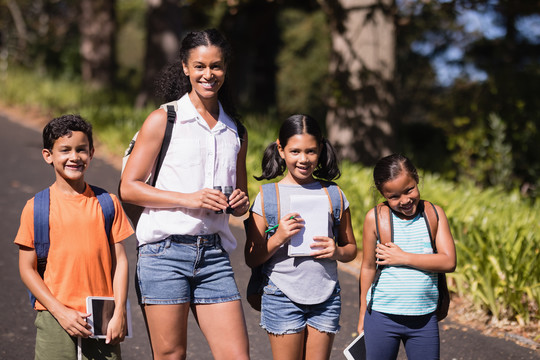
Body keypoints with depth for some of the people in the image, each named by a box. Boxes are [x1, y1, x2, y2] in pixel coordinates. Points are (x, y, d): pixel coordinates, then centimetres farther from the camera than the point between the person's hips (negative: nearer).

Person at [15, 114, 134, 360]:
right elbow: (27, 269, 0)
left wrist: (119, 313, -2)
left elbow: (119, 260, 6)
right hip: (56, 320, -1)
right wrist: (61, 312, -9)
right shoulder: (37, 208, 0)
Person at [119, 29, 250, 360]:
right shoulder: (163, 120, 1)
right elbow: (128, 187, -3)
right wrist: (188, 199, -14)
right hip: (165, 251, -4)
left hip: (214, 254, 4)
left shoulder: (235, 131, 15)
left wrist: (240, 203, 1)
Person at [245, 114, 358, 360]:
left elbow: (351, 248, 16)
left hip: (326, 296, 2)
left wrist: (337, 252, -7)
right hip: (283, 296, -2)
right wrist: (278, 239, -17)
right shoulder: (268, 197, -1)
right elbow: (251, 259, 0)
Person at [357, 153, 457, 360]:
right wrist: (363, 315, 8)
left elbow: (449, 262, -9)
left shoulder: (434, 214, 0)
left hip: (424, 319, 1)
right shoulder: (375, 218, -4)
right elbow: (368, 267, 4)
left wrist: (403, 257, -14)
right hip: (382, 317, -1)